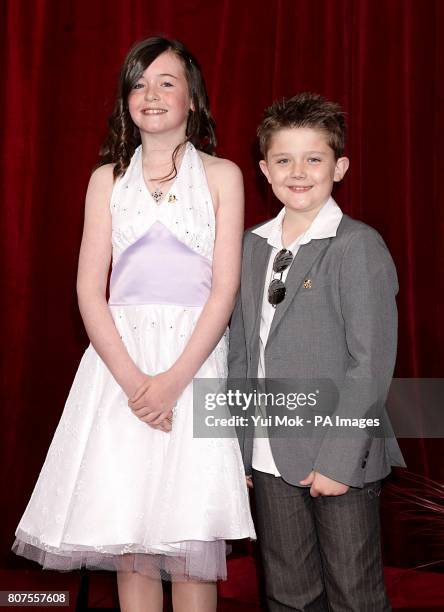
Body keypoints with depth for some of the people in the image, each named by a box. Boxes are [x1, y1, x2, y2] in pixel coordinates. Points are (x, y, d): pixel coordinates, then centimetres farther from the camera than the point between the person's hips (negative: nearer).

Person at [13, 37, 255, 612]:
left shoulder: (222, 175, 7)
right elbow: (89, 289, 4)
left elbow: (225, 287, -1)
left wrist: (174, 380, -13)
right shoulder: (108, 178, 12)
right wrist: (131, 377, -11)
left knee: (192, 550, -3)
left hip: (196, 361, -1)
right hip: (120, 363, 2)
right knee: (128, 545, 3)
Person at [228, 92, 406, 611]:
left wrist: (339, 459, -17)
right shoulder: (252, 246, 8)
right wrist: (236, 445, 8)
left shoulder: (358, 246, -10)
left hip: (340, 458, -5)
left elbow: (371, 362, -14)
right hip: (270, 459, 5)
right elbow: (240, 351, 10)